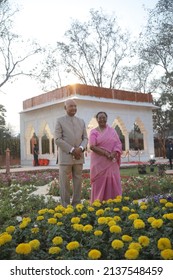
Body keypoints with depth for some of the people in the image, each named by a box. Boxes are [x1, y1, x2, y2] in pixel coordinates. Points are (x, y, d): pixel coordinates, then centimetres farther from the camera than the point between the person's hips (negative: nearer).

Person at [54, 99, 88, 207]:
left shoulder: (81, 121, 14)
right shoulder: (60, 121, 1)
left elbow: (85, 138, 10)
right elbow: (58, 139, -8)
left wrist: (80, 148, -11)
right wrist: (72, 150, -14)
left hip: (79, 157, 4)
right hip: (65, 157, -4)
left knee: (78, 182, 6)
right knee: (65, 183, -1)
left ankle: (76, 205, 15)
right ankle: (65, 207, 7)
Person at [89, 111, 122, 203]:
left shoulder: (112, 130, 12)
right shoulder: (94, 132, 3)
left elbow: (118, 144, 5)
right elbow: (92, 146, -10)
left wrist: (114, 153, -14)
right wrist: (106, 153, -17)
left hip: (112, 163, 3)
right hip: (99, 163, -3)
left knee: (113, 183, 2)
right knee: (100, 184, -1)